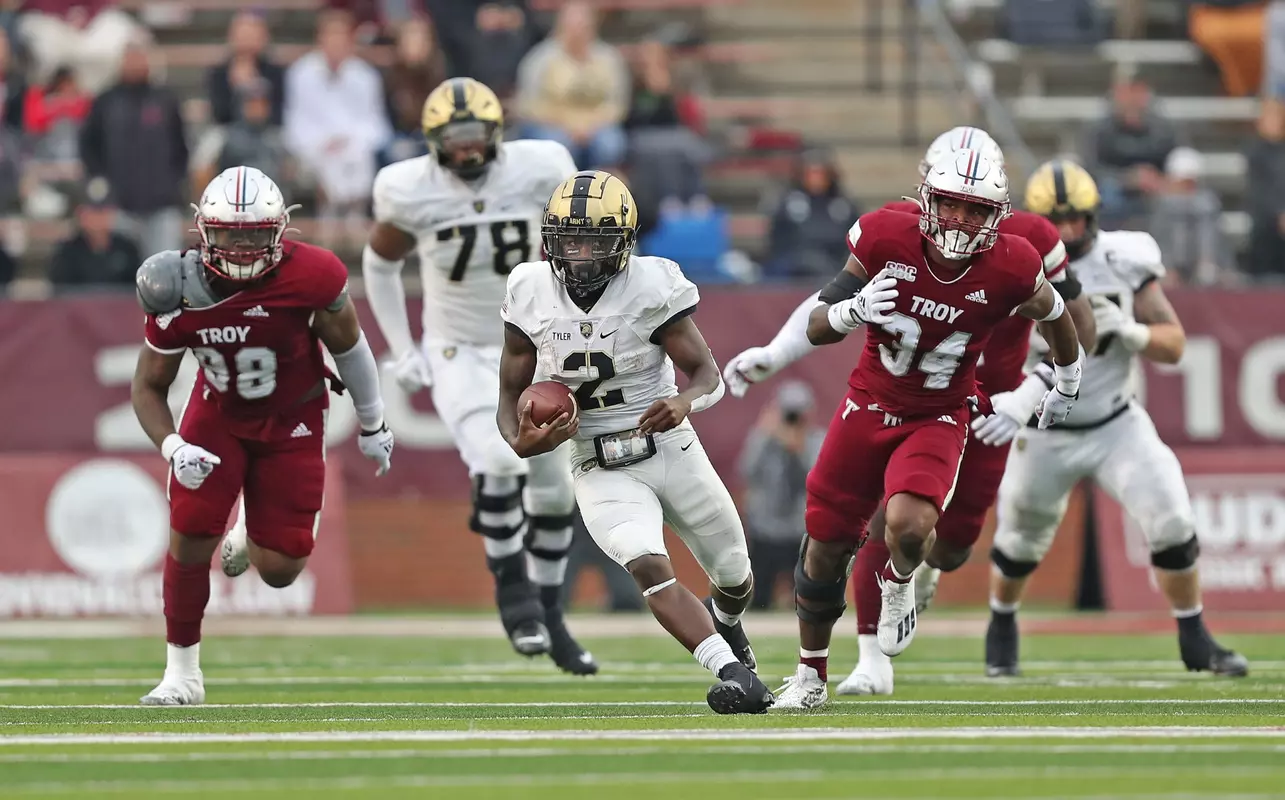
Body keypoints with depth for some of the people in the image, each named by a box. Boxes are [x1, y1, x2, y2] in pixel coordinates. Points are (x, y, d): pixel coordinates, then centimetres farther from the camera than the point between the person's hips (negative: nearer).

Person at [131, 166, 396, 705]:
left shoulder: (310, 277, -28)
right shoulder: (181, 296, -23)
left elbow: (347, 345, -8)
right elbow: (149, 386, -10)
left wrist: (372, 424, 4)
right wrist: (173, 448, -28)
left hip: (291, 420, -1)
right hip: (218, 415, 1)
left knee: (279, 570, -4)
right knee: (190, 534, -16)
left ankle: (251, 539, 37)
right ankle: (181, 672, 1)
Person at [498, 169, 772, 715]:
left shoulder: (652, 287, -14)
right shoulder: (531, 295, -7)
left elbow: (709, 376, -13)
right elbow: (511, 394, 2)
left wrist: (685, 402, -36)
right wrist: (520, 442, -20)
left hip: (672, 450, 0)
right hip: (600, 470, 0)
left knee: (735, 576, 17)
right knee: (648, 567, -29)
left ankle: (725, 622, 54)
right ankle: (734, 673, -34)